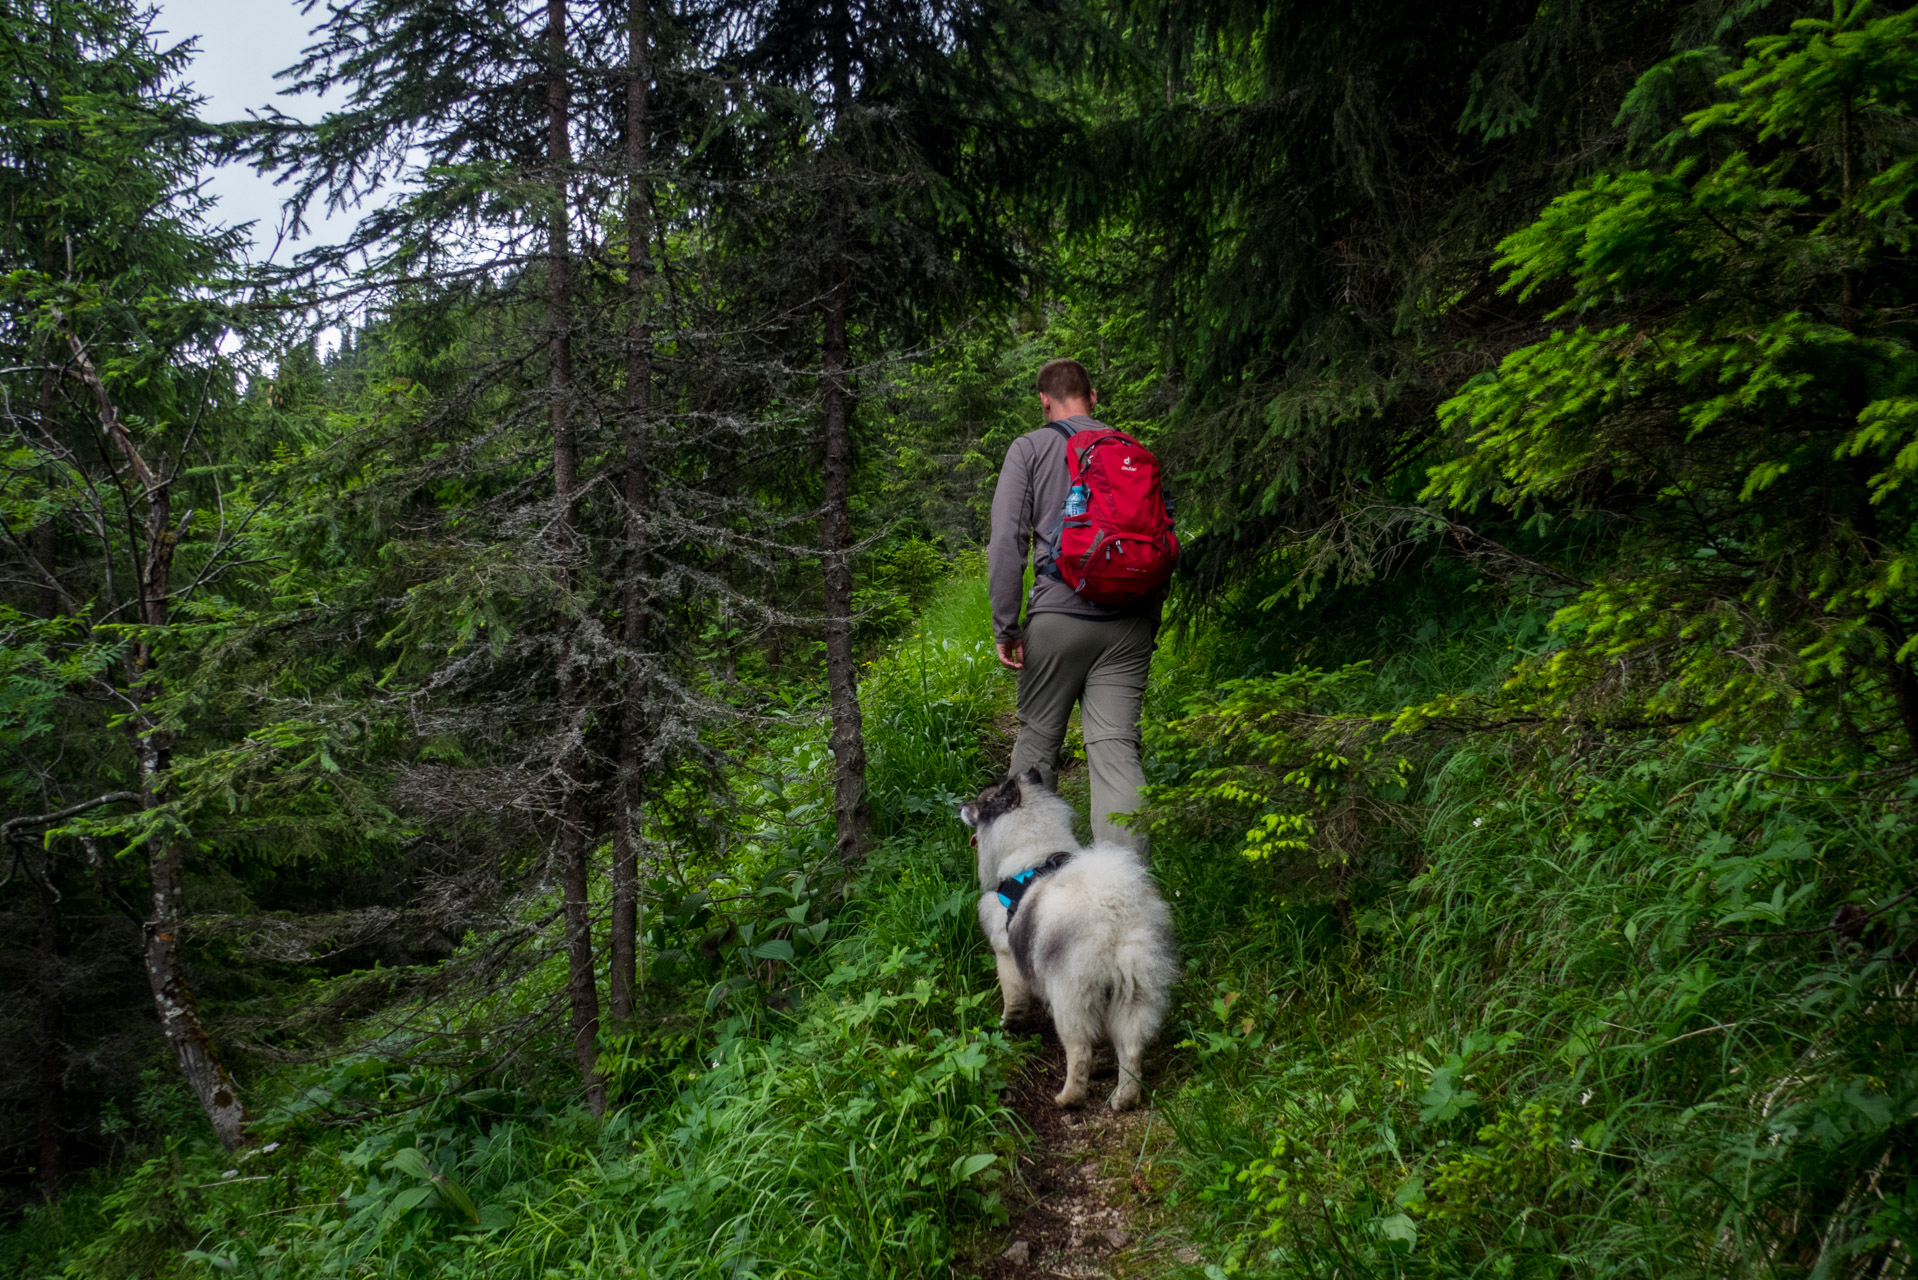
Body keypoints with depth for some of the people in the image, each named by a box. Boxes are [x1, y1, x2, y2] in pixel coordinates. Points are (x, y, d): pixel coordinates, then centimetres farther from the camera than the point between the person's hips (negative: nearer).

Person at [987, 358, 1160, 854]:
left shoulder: (1030, 449, 3)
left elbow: (1006, 541, -5)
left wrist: (1005, 626, -2)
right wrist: (1149, 621, 22)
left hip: (1058, 615, -2)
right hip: (1129, 623, 2)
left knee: (1037, 738, 12)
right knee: (1117, 747, -2)